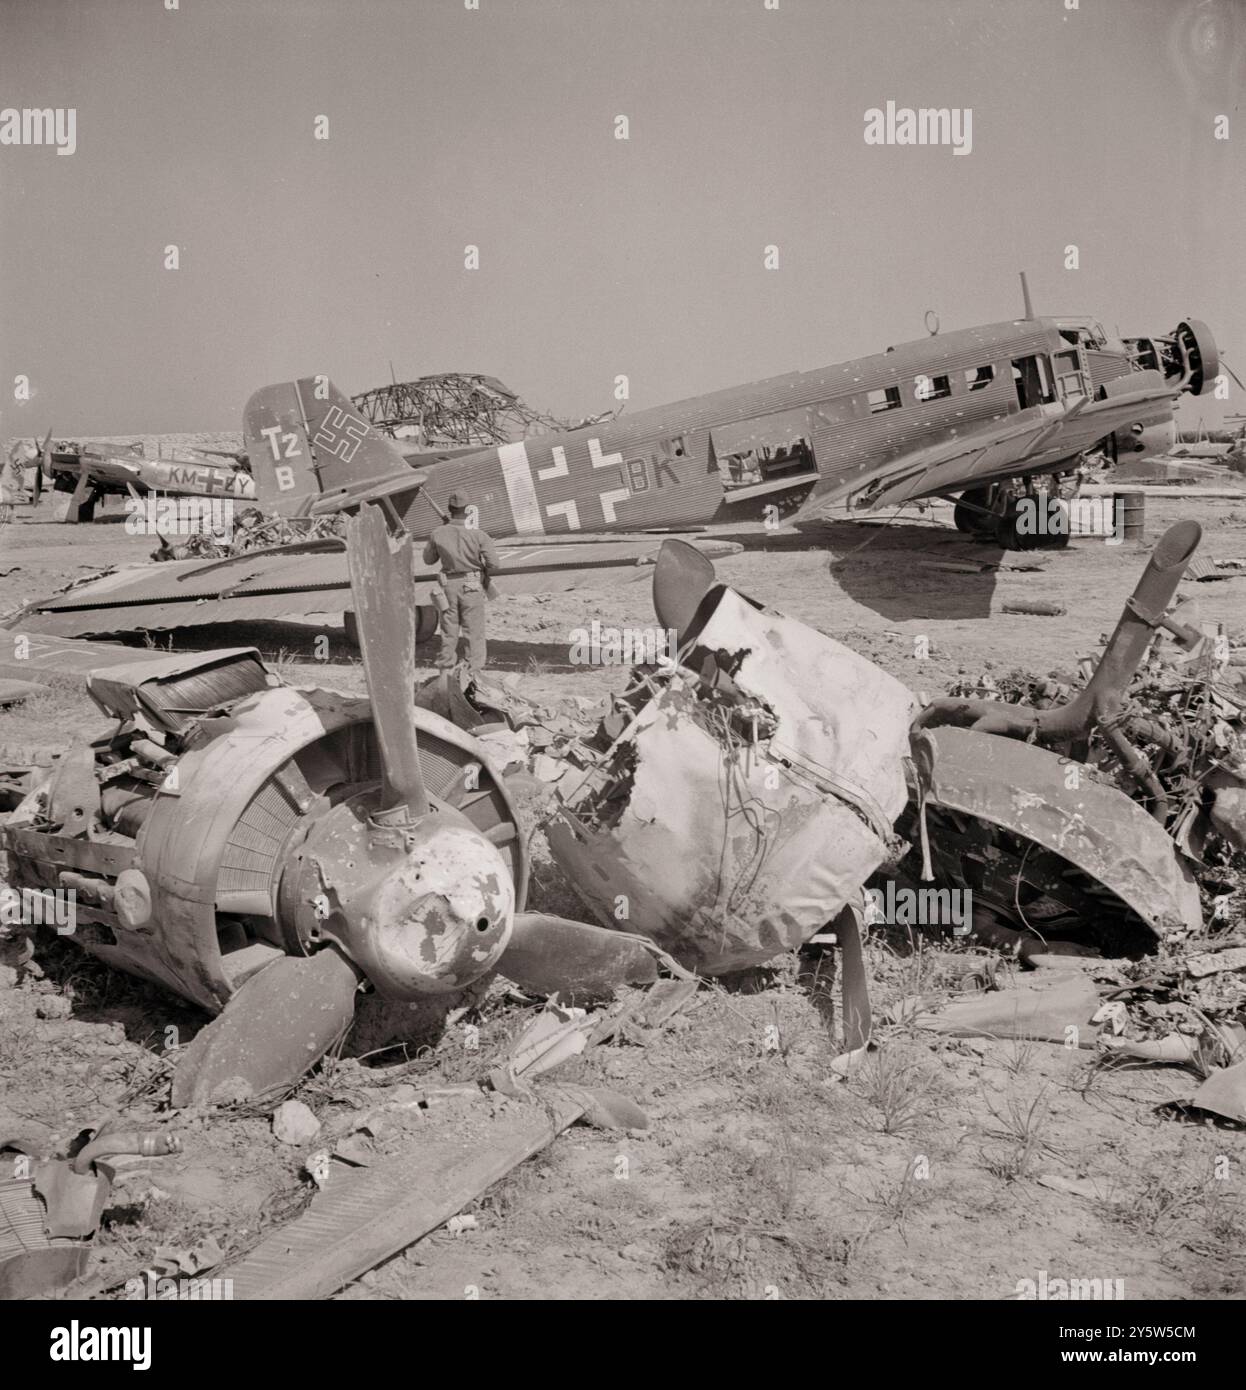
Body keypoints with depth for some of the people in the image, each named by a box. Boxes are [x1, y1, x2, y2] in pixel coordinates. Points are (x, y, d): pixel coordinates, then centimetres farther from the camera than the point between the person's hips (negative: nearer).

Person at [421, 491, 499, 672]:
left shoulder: (438, 533, -5)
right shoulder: (478, 534, -12)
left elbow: (428, 559, 10)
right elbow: (493, 562, -17)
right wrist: (486, 574, 6)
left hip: (449, 584, 3)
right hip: (472, 586, -3)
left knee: (449, 631, 13)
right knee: (474, 631, 5)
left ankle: (446, 672, 18)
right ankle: (475, 672, 4)